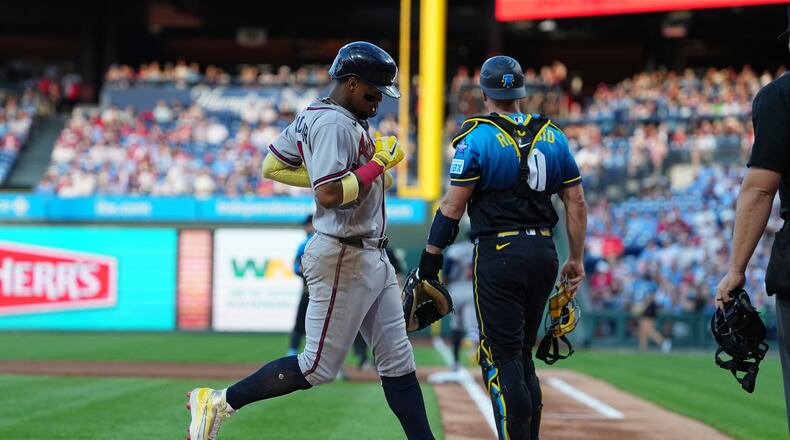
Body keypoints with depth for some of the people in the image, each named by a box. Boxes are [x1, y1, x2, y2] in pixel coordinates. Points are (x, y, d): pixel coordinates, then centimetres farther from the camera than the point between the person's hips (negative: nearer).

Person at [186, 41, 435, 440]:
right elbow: (330, 194, -28)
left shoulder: (314, 115, 11)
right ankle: (219, 402, 5)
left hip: (373, 257, 11)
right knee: (319, 368, -4)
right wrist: (379, 164, -18)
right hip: (345, 258, -11)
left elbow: (273, 166, 17)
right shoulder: (334, 124, -18)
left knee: (398, 363, 10)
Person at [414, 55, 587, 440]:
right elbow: (576, 202, 9)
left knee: (501, 357, -3)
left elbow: (453, 206, -10)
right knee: (521, 354, 17)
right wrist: (576, 259, 16)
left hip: (498, 253, -6)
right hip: (544, 253, 6)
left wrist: (430, 258, -5)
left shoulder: (477, 138, -7)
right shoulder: (553, 137, 9)